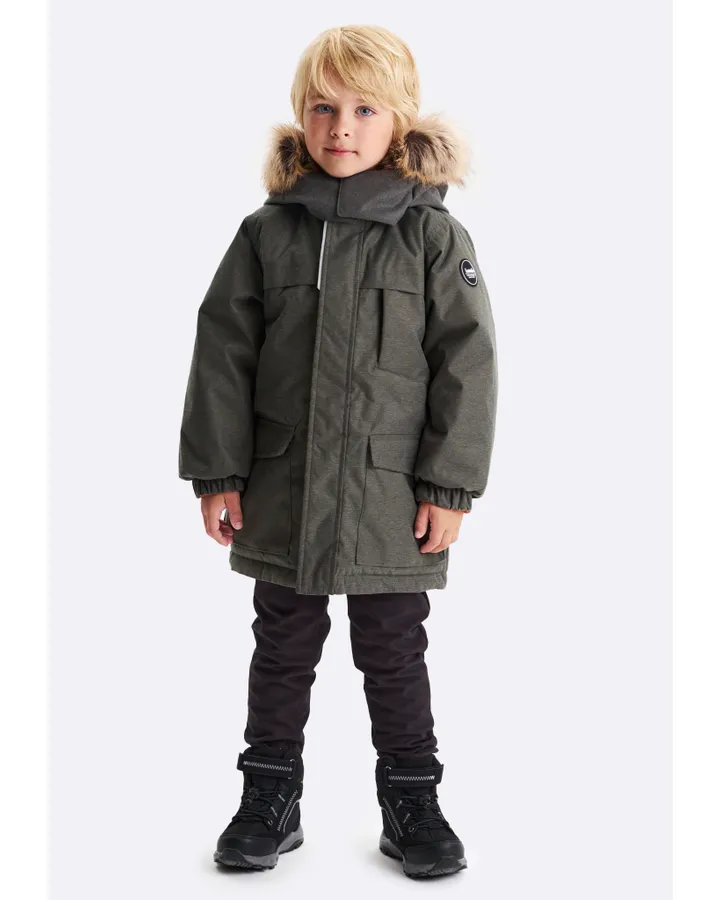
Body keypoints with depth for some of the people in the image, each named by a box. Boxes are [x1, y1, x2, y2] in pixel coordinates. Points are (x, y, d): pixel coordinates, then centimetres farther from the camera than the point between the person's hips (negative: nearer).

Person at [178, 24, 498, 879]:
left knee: (394, 654, 12)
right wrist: (217, 472, -2)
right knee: (282, 649, 15)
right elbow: (223, 354, 1)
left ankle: (411, 805, 29)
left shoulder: (432, 233, -5)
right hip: (282, 490, 2)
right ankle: (270, 801, 31)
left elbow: (467, 360, -6)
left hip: (393, 494, -2)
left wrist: (450, 483, -9)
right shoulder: (267, 231, 0)